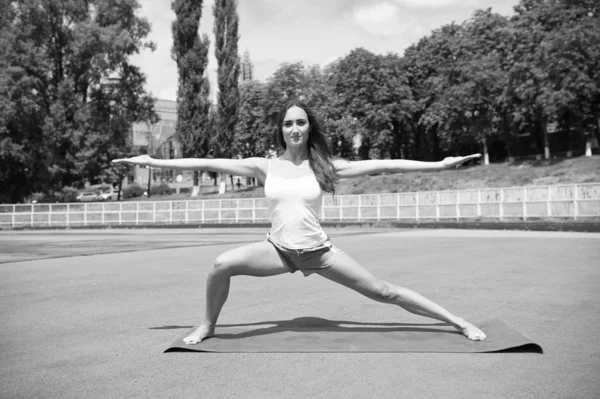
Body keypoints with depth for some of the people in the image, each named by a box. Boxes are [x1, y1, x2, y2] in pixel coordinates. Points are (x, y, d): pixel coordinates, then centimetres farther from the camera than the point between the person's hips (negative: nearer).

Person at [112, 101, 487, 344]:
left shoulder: (324, 166, -4)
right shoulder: (266, 166, -2)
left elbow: (381, 165, -7)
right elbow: (209, 163, -4)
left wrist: (439, 165, -10)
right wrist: (152, 161, -5)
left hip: (319, 251, -1)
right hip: (278, 249, 1)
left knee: (384, 291, 0)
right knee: (222, 264, -24)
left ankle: (459, 322, 15)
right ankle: (208, 326, 3)